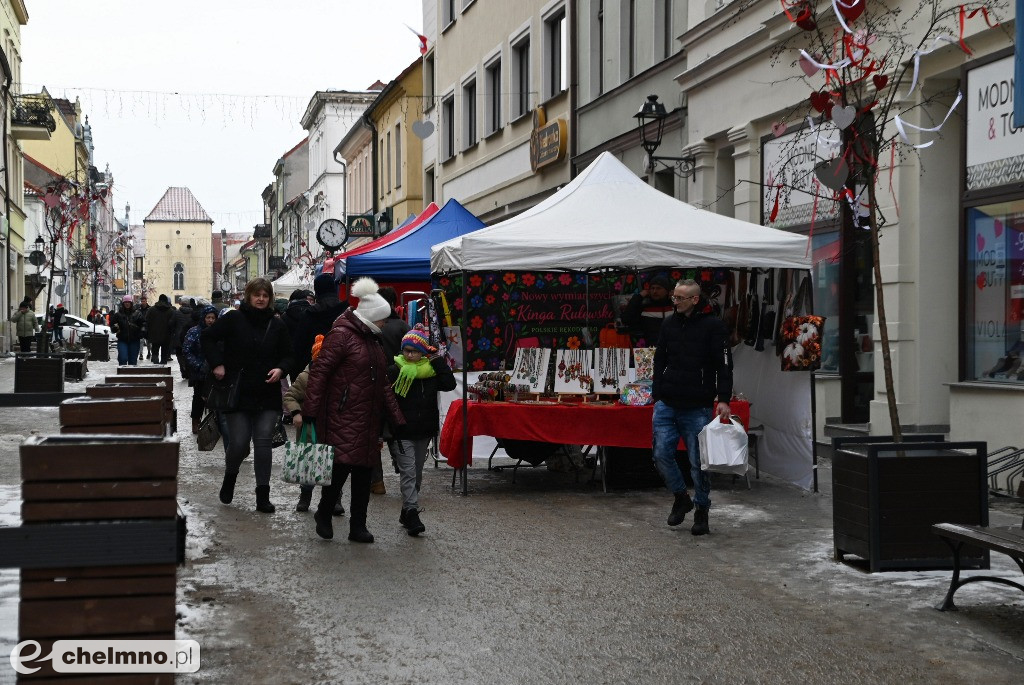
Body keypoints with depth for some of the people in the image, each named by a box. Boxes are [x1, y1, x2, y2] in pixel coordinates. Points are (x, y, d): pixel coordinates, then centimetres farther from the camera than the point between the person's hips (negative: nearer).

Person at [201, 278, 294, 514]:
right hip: (238, 394, -2)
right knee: (239, 443, -2)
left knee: (263, 442, -1)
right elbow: (207, 337, 2)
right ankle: (230, 474, 32)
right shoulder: (233, 319, -3)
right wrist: (217, 364, -9)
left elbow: (288, 355, 14)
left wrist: (280, 369, -6)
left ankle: (263, 495, 5)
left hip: (267, 396, 2)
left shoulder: (276, 325, 5)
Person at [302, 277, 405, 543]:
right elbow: (319, 372, -15)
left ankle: (358, 526, 15)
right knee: (342, 464, -11)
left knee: (364, 471, 8)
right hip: (342, 417, -8)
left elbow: (382, 381, 24)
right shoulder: (341, 335, -10)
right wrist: (309, 411, -20)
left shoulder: (372, 339, 18)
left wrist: (397, 418, 21)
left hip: (367, 418, 8)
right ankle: (324, 513, 13)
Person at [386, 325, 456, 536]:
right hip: (401, 433, -5)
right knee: (408, 472, -10)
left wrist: (438, 360, -12)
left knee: (417, 473, 14)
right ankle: (412, 513, -11)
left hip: (424, 431, 5)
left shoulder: (431, 370, 3)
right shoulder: (395, 370, -8)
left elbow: (449, 384, -9)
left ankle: (407, 512, 25)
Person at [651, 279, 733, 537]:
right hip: (667, 405, 4)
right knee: (662, 454, 0)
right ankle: (681, 497, 23)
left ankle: (701, 511, 15)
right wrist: (657, 396, 12)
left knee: (698, 461, 0)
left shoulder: (713, 326, -4)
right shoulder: (670, 324, 10)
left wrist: (723, 399, -16)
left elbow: (724, 365, -7)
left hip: (698, 408, -4)